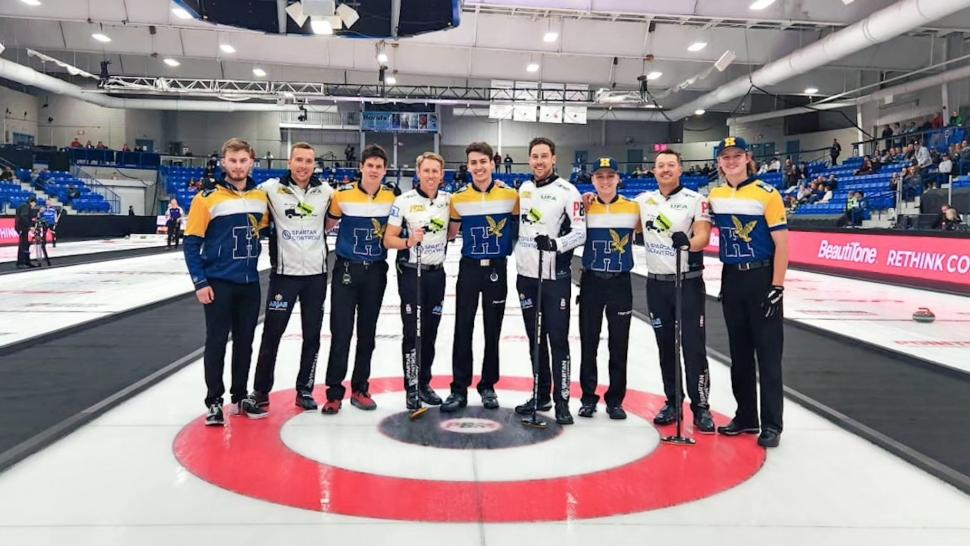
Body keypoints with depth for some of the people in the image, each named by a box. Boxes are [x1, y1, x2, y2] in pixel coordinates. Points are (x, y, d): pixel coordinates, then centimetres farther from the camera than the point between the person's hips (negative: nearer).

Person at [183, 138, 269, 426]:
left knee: (245, 342, 12)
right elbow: (191, 242, -8)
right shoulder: (207, 198, -8)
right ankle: (214, 401, 14)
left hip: (250, 283, 4)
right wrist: (199, 282, -11)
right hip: (218, 284, -4)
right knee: (216, 342, 3)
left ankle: (240, 397, 25)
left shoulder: (261, 197, 5)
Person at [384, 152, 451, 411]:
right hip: (411, 272, -4)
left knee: (430, 331, 10)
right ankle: (411, 389, 8)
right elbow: (388, 240, -8)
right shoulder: (404, 201, -8)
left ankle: (424, 383, 23)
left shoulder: (448, 200, 4)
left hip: (436, 273, 4)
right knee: (412, 332, -1)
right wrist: (408, 241, -24)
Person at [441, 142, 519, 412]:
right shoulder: (458, 198, 0)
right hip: (469, 268, 1)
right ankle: (459, 389, 11)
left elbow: (520, 229, 6)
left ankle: (488, 386, 22)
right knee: (463, 330, 2)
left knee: (492, 331, 8)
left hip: (497, 269, 0)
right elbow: (450, 234, 9)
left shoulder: (511, 195, -4)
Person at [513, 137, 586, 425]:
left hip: (556, 278, -6)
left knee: (557, 339, -3)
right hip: (526, 275, 6)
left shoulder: (567, 191, -9)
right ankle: (541, 395, 23)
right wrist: (515, 253, 20)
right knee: (535, 338, 12)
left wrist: (555, 244, -29)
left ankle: (562, 400, 4)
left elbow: (580, 233, -15)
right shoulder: (524, 188, 11)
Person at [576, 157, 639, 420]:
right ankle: (588, 397, 19)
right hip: (591, 281, 0)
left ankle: (615, 400, 18)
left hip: (620, 283, 0)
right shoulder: (584, 208, 1)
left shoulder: (633, 208, 0)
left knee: (619, 345, 6)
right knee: (588, 343, 7)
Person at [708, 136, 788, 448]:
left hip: (762, 278, -5)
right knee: (739, 351, 12)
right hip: (731, 279, 6)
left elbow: (781, 243, -11)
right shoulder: (714, 196, 7)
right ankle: (746, 416, 23)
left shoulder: (766, 194, -9)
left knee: (768, 353, -1)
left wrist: (777, 287, -14)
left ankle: (772, 424, 6)